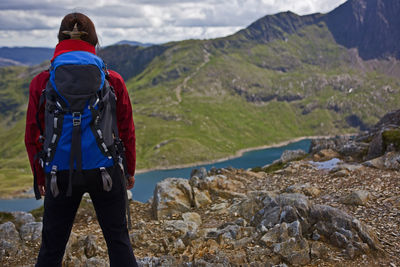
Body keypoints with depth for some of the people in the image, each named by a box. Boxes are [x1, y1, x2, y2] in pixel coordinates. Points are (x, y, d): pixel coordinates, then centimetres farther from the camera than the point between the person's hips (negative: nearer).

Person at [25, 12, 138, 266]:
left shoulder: (42, 83, -6)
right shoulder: (113, 81, -5)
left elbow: (33, 137, 0)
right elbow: (127, 131, 2)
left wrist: (40, 177, 14)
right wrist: (130, 170, 16)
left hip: (61, 173, 0)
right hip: (105, 170, 0)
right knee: (118, 239, 15)